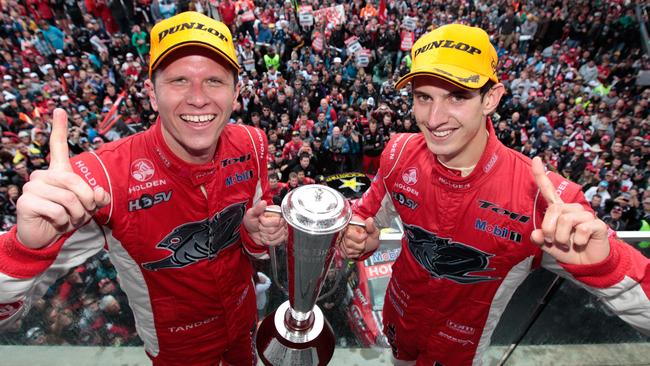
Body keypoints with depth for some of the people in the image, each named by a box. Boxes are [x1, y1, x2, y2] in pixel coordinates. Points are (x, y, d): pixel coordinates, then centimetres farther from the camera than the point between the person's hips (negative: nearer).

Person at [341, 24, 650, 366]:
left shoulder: (540, 196, -33)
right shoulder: (400, 154, -23)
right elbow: (370, 213, -5)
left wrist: (601, 263, -48)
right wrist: (361, 240, -27)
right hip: (397, 317, 3)